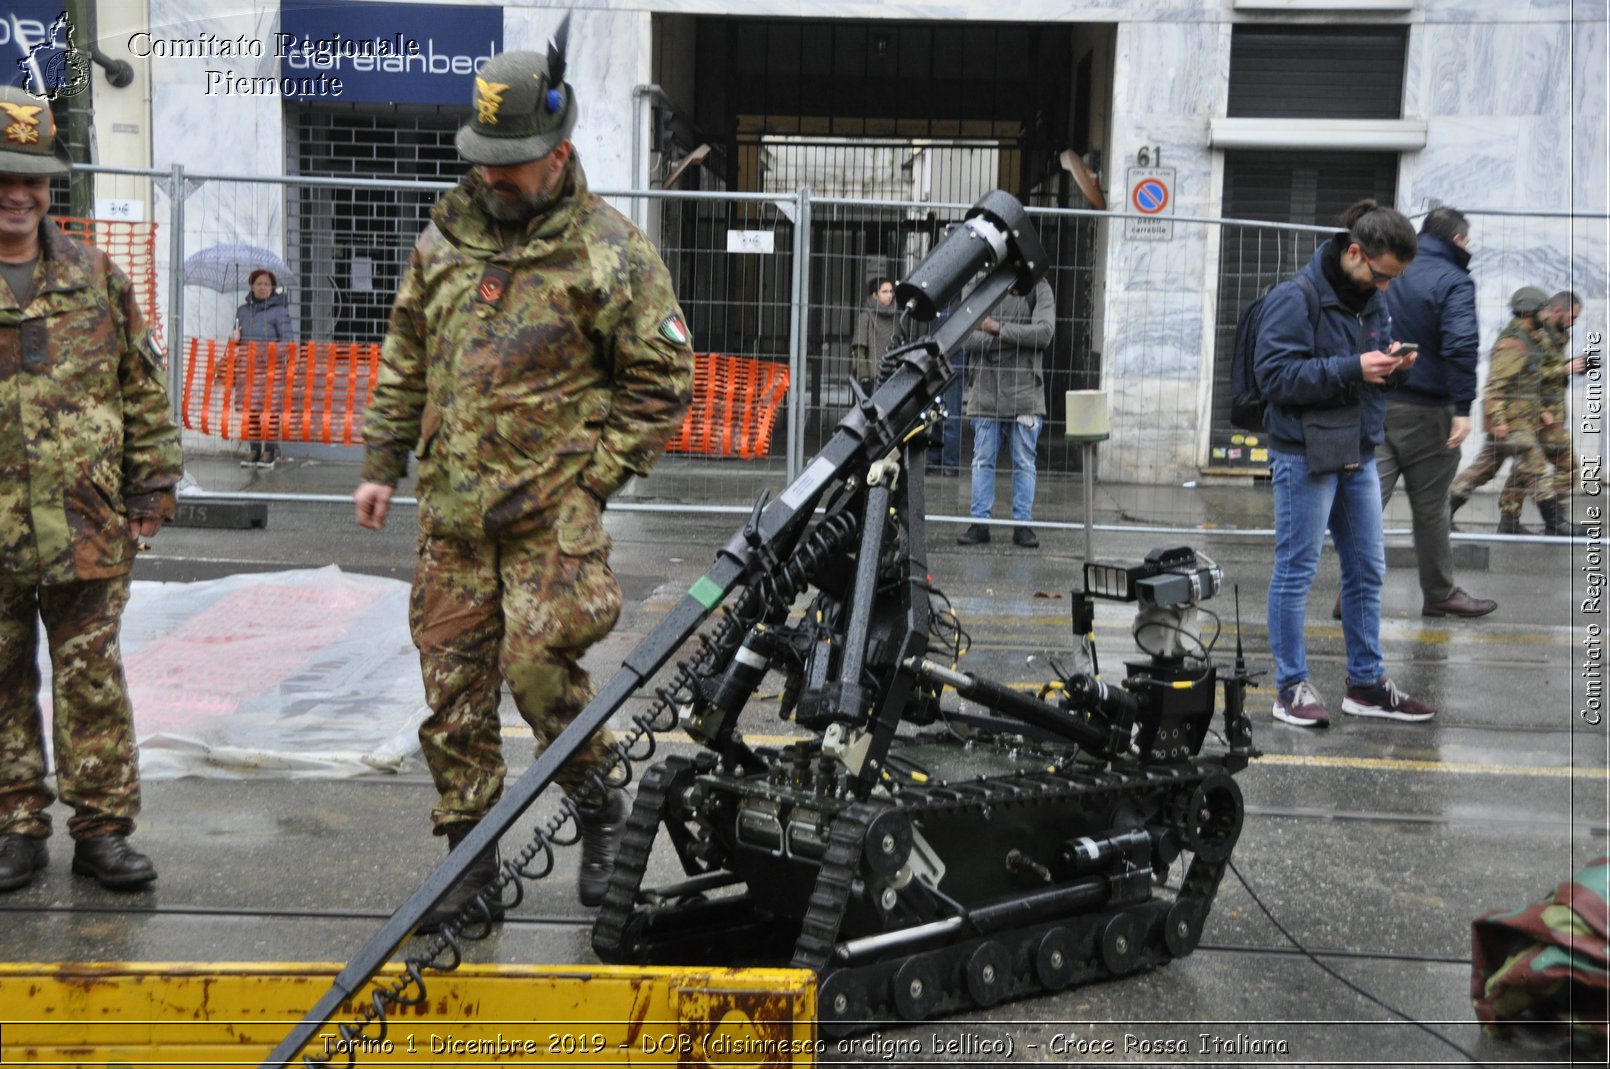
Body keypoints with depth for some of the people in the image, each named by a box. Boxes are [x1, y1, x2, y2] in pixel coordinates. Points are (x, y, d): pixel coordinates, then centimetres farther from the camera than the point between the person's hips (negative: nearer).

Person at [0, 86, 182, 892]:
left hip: (88, 526, 1)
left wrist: (153, 483, 5)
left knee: (91, 678, 5)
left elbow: (143, 387, 10)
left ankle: (103, 829, 14)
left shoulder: (96, 278, 7)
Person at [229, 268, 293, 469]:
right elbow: (237, 338, 23)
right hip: (247, 365, 4)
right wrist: (234, 338, 1)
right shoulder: (242, 310, 15)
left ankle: (270, 451, 1)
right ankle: (255, 450, 13)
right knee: (250, 407, 4)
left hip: (270, 366, -4)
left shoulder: (279, 311, 1)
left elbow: (287, 340, -3)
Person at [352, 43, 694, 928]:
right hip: (451, 506, 5)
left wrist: (592, 478, -8)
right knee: (453, 681, 7)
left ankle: (601, 810, 13)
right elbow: (404, 362, 19)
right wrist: (381, 466, 15)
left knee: (537, 663, -13)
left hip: (551, 507, -5)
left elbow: (661, 382, -3)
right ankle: (469, 849, 21)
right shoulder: (444, 238, 11)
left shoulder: (611, 253, -5)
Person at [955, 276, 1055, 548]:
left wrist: (998, 329, -12)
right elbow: (966, 337, -6)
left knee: (1024, 463, 5)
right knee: (983, 461, 5)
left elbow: (1044, 333, -11)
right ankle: (980, 522, 12)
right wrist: (1016, 339, -13)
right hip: (985, 391, 1)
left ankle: (1023, 523, 12)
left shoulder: (1038, 289, 3)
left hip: (1025, 393, -1)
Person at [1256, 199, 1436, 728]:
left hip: (1359, 452, 8)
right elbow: (1275, 374, -20)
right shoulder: (1296, 297, -14)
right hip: (1306, 454, -8)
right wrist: (1352, 368, -23)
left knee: (1367, 570, 13)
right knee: (1295, 571, 0)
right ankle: (1292, 687, 10)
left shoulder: (1372, 299, 11)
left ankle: (1366, 683, 24)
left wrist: (1393, 364, -2)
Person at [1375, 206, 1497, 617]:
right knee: (1430, 509, 7)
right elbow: (1461, 346, -23)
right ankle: (1439, 594, 21)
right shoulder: (1454, 282, -10)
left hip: (1376, 404, 5)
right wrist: (1462, 408, -23)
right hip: (1425, 412, -5)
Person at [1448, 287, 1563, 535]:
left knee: (1485, 467, 10)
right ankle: (1554, 521, -1)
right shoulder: (1511, 343, -15)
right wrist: (1498, 420, -24)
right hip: (1511, 420, -10)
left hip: (1523, 419, 10)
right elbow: (1494, 385, -20)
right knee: (1536, 468, -6)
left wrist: (1540, 410, 23)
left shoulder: (1529, 341, 18)